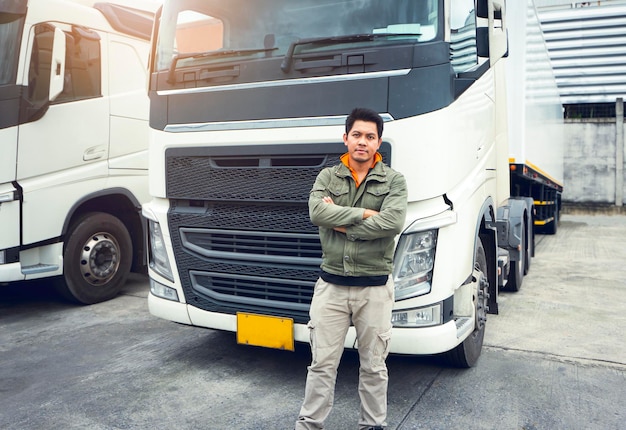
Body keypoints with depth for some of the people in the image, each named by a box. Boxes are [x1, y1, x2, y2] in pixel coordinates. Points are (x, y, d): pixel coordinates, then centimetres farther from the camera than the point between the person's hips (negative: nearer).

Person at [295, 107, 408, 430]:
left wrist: (341, 222, -14)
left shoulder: (393, 180, -1)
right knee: (322, 363, 9)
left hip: (374, 288, -1)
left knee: (373, 365, 13)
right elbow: (317, 213, -14)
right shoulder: (327, 177, 5)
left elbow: (393, 222, -19)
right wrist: (364, 213, -16)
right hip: (331, 285, 1)